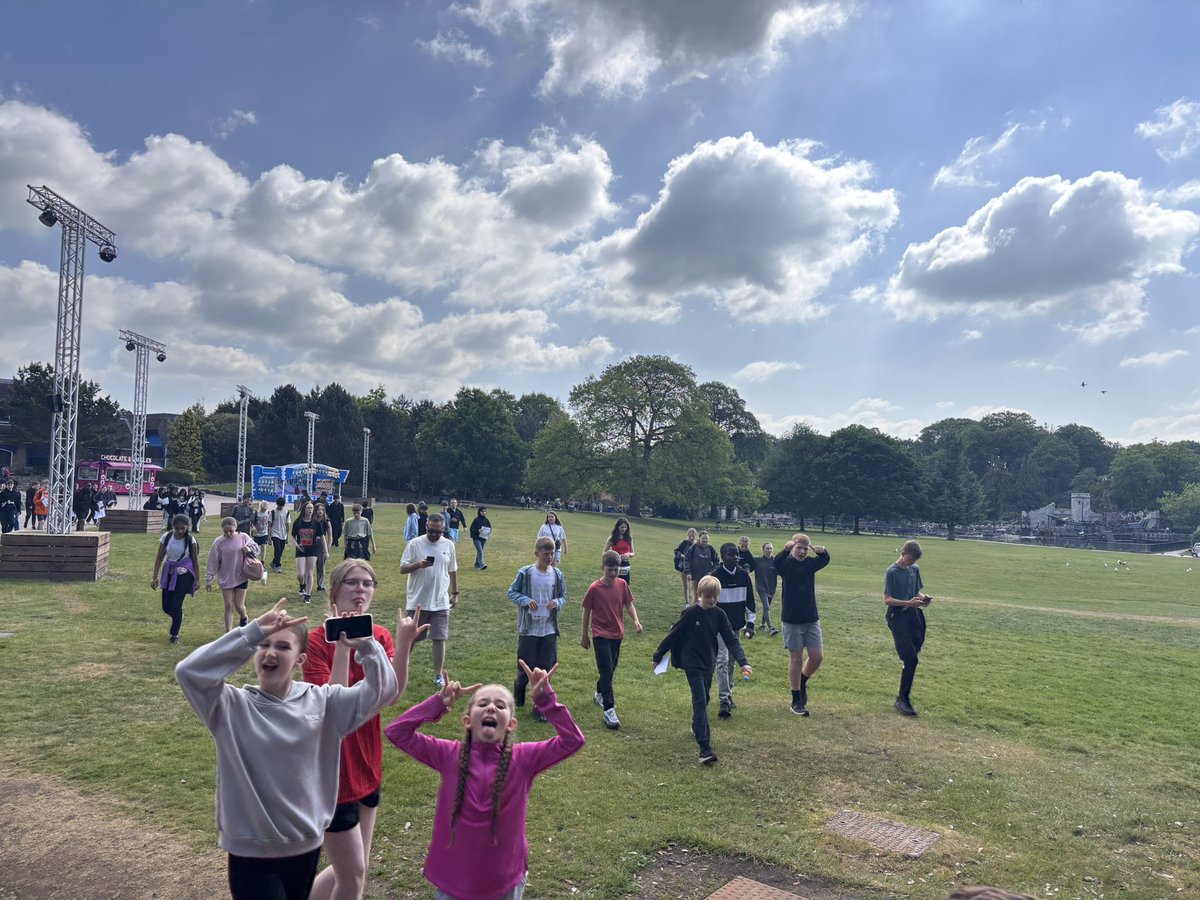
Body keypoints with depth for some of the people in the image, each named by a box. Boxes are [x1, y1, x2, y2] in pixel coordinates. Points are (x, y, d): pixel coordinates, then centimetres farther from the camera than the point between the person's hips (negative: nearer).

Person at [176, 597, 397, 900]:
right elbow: (188, 672, -27)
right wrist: (252, 632, -32)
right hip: (251, 854, -3)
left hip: (307, 847, 3)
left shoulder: (322, 702, -5)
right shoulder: (233, 706, -11)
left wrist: (365, 645, -28)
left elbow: (382, 689, -11)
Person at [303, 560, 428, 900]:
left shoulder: (380, 636, -1)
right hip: (331, 770, -6)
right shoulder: (317, 640, -18)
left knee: (354, 869, 20)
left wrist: (404, 643, -25)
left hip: (367, 766, 7)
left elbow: (393, 694, -14)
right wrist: (342, 645, -32)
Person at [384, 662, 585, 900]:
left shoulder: (523, 759, -12)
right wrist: (439, 703, -20)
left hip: (505, 880, 0)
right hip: (453, 878, 0)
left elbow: (573, 740, -19)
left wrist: (545, 699, -25)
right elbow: (396, 732, -14)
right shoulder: (448, 755, -10)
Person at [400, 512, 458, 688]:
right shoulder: (414, 544, -7)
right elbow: (402, 569, -8)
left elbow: (453, 571, 13)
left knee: (440, 639, 3)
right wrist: (418, 564, -26)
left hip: (441, 602, 2)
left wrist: (455, 593, 12)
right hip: (418, 601, -2)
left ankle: (438, 675, 14)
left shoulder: (448, 545, 3)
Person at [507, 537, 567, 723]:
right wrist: (526, 600, -18)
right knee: (526, 666, 8)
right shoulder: (525, 573, -10)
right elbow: (512, 592, -1)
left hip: (549, 630, 2)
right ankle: (519, 691, 40)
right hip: (528, 629, -2)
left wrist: (557, 602, -12)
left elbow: (563, 596, 10)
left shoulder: (558, 575, -1)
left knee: (545, 669, 4)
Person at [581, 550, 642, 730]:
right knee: (606, 671, -10)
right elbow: (587, 611, -3)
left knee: (611, 668, 18)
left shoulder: (622, 585, -3)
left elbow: (629, 604, 4)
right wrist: (585, 636, 3)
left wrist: (636, 620, -15)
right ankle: (609, 711, -10)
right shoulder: (594, 588, -13)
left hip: (617, 634, 5)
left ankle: (600, 694, 43)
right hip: (600, 635, -5)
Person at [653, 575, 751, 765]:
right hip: (692, 664, -6)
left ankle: (697, 728, 48)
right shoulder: (690, 613, -15)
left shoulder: (719, 615, -3)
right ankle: (705, 749, -17)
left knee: (704, 699, 21)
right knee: (700, 702, -13)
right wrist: (658, 655, -1)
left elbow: (731, 639, -6)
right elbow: (673, 635, -8)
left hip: (709, 663, 6)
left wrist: (743, 662, -18)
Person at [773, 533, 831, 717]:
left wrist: (821, 551, -35)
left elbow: (825, 560, -12)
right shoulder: (786, 564, -9)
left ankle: (802, 683, 30)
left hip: (812, 619, 4)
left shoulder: (811, 563, 4)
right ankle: (796, 701, 13)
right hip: (792, 620, -4)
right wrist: (786, 549, -50)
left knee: (817, 656, 2)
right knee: (796, 658, 2)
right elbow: (777, 563, -30)